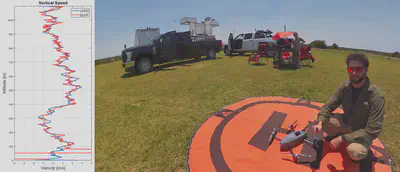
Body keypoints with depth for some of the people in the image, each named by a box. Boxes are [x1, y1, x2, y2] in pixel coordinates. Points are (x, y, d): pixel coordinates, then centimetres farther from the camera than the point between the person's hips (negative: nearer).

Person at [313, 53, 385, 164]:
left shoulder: (375, 95, -27)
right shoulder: (344, 87, -13)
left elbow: (373, 130, -28)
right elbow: (328, 107, -9)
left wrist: (342, 138, -31)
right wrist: (320, 122, -30)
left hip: (363, 133, -5)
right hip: (346, 123, 5)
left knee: (355, 152, -35)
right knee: (320, 119, -17)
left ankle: (361, 148, 2)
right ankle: (335, 134, 13)